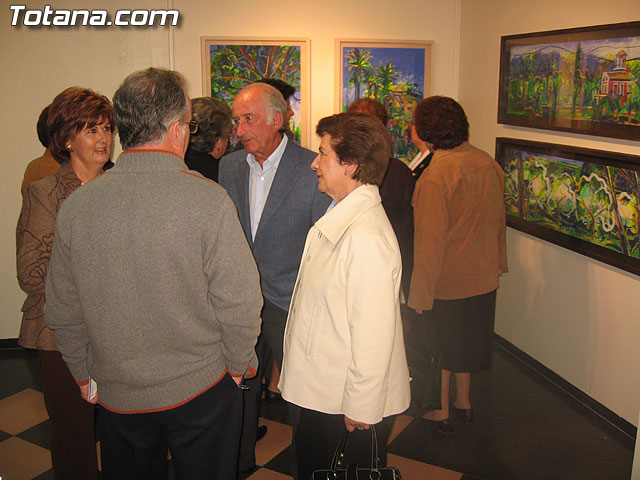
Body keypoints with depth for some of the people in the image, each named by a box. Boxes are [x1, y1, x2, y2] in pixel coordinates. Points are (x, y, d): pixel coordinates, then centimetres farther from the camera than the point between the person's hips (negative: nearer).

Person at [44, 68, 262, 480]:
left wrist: (85, 375, 15)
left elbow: (62, 312, 0)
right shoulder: (208, 199, -22)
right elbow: (237, 300, -19)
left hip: (117, 395, 4)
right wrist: (240, 365, 0)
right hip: (200, 388, -3)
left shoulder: (76, 206, -9)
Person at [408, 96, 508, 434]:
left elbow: (431, 242, -23)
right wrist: (498, 262, 22)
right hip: (483, 277, 6)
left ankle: (441, 412, 29)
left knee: (439, 346, 14)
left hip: (447, 282, -6)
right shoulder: (490, 165, -4)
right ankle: (463, 402, 41)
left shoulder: (435, 176, -25)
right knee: (467, 339, 23)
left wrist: (420, 293, -15)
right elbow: (498, 221, 8)